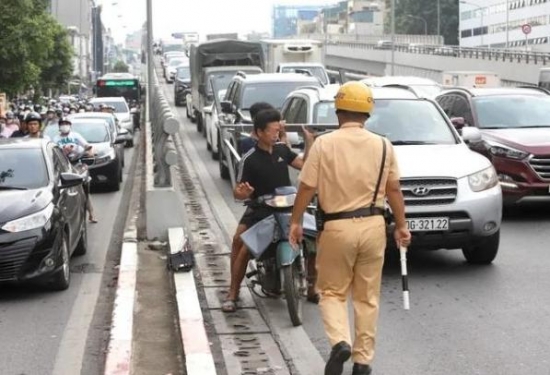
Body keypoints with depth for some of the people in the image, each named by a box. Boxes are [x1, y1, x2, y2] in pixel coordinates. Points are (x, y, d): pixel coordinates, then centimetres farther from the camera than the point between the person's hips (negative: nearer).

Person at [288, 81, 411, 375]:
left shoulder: (324, 144, -7)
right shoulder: (382, 146, 1)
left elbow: (307, 188, -6)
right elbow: (393, 190, 3)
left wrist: (295, 222, 6)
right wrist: (401, 225, 13)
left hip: (336, 227, -2)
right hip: (373, 226, 2)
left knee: (332, 291, 12)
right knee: (367, 297, 12)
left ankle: (340, 342, -11)